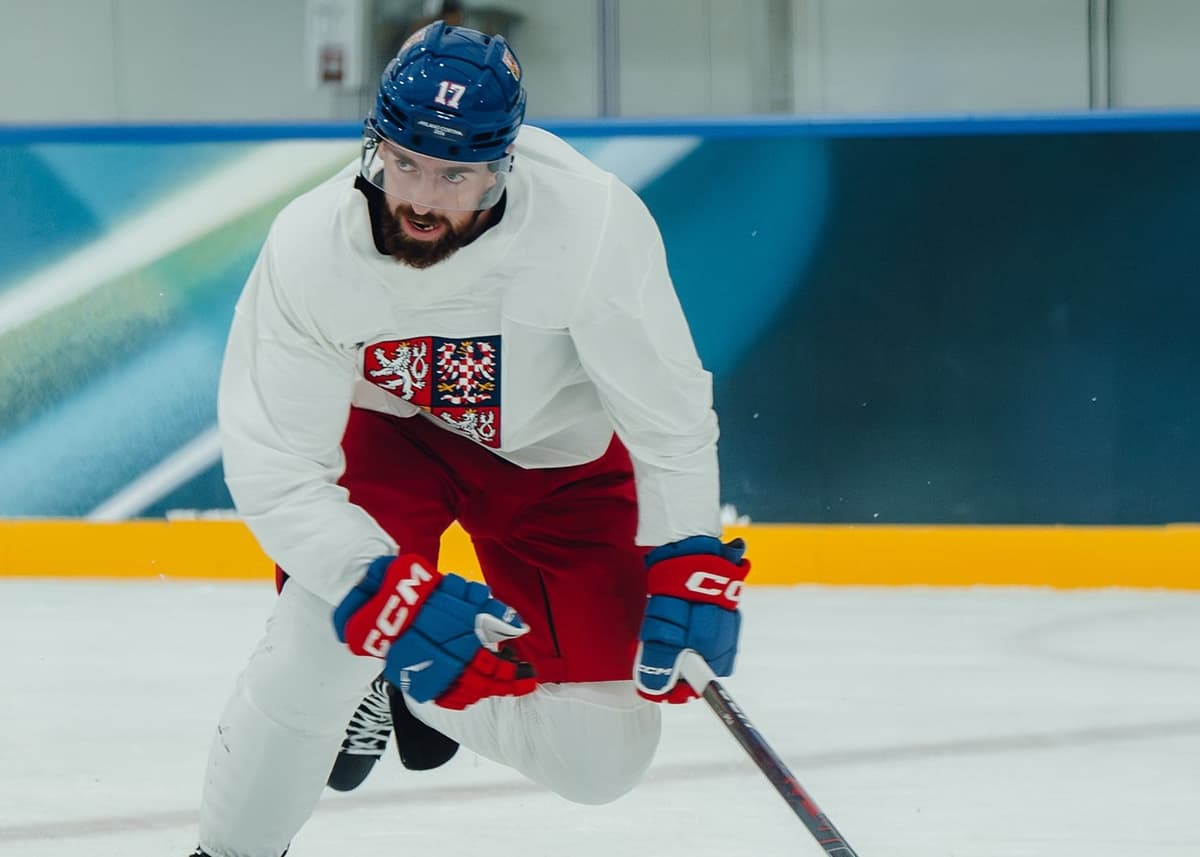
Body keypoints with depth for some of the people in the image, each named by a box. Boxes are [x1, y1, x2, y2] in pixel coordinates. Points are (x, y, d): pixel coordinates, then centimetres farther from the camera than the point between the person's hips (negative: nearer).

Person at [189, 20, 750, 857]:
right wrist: (395, 591, -37)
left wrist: (687, 568, -24)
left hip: (558, 459, 1)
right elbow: (274, 467, -26)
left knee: (602, 758, -3)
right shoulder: (310, 246, -29)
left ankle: (429, 687, 28)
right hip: (387, 432, -1)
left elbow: (668, 411, -20)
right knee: (327, 635, -29)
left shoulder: (595, 222, -34)